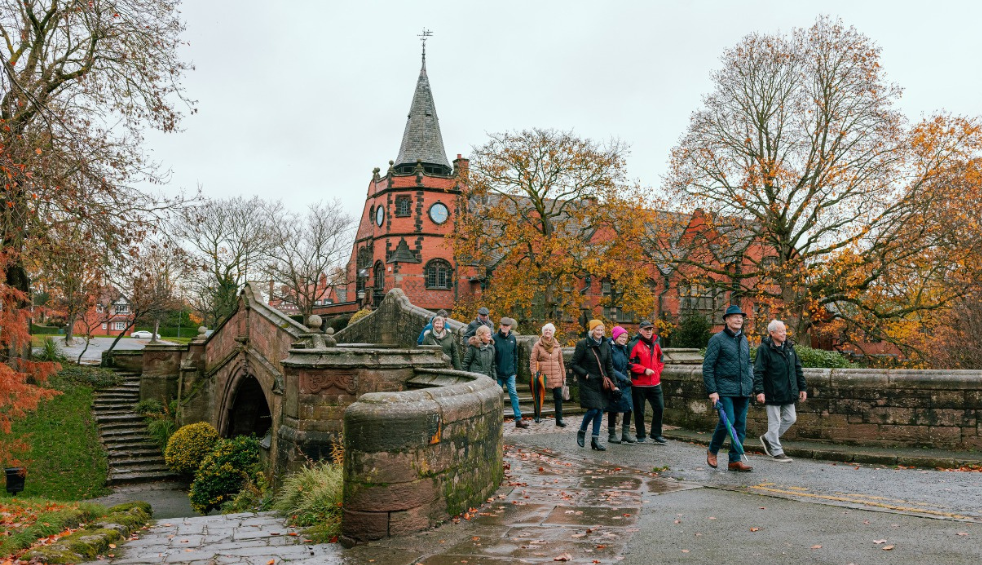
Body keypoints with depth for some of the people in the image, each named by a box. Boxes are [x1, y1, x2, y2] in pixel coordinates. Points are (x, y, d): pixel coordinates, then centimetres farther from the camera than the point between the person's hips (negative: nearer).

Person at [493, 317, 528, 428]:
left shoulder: (513, 338, 6)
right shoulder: (495, 338, -6)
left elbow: (515, 355, 13)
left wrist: (515, 370, 11)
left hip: (510, 373, 3)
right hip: (498, 372, -2)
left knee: (513, 394, -1)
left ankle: (518, 419, 1)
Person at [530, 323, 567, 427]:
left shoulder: (557, 346, 12)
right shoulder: (537, 345, 1)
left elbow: (561, 362, 16)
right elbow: (532, 360, -2)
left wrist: (563, 376, 14)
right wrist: (534, 374, -11)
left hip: (556, 375, 3)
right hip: (542, 374, -3)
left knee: (558, 396, -1)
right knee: (539, 396, 6)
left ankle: (559, 419, 5)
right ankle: (537, 416, 24)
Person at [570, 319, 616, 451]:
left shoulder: (605, 345, 6)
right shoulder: (582, 344, -8)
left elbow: (609, 366, 11)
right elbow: (574, 364, -6)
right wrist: (586, 375, -15)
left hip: (601, 382, 5)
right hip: (587, 383, -5)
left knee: (600, 410, 4)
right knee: (593, 409, -12)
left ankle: (595, 439, 14)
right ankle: (581, 432, 14)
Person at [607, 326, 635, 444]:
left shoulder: (625, 349, 11)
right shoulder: (609, 349, -11)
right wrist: (622, 377, -18)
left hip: (624, 383, 6)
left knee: (628, 407, 0)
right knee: (613, 410, 1)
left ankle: (626, 433, 12)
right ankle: (611, 435, 12)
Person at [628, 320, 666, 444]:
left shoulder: (655, 343, 9)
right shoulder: (634, 344, -10)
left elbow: (661, 359, 23)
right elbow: (630, 363, -13)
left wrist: (657, 371, 9)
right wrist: (644, 370, -17)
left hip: (655, 383, 5)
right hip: (639, 384, -5)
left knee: (659, 408, 6)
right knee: (639, 411, 5)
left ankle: (656, 434, 20)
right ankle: (641, 436, 19)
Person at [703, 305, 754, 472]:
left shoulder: (744, 339, 15)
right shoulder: (717, 339, -5)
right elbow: (707, 366, -8)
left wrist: (751, 383, 11)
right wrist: (712, 391, -12)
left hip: (743, 391, 7)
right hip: (725, 390, -6)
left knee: (741, 425, 6)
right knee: (727, 421, -13)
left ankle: (735, 460, 14)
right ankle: (712, 452, 10)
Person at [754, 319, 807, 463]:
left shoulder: (789, 347, 9)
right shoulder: (764, 349, -12)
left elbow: (798, 369, 16)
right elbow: (758, 371, -15)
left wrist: (802, 387, 13)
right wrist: (759, 391, -22)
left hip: (788, 393, 7)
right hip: (772, 394, -7)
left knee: (790, 418, 13)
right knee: (774, 422, 3)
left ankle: (767, 438, 30)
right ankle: (777, 451, 15)